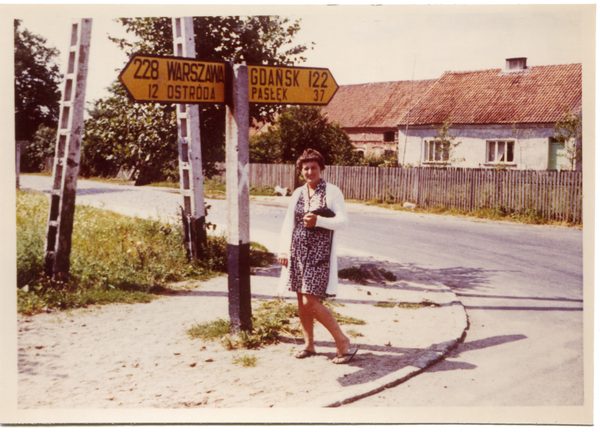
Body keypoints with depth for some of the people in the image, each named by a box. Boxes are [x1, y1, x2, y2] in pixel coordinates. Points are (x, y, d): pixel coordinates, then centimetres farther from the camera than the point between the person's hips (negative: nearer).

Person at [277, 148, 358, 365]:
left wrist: (318, 221, -23)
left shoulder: (332, 192, -4)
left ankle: (343, 342, 2)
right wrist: (283, 249, 8)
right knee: (301, 300, 10)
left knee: (311, 301, -11)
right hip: (297, 251, 6)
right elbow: (288, 223, 15)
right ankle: (309, 344, 25)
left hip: (319, 253, -6)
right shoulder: (298, 193, 11)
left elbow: (343, 221, -11)